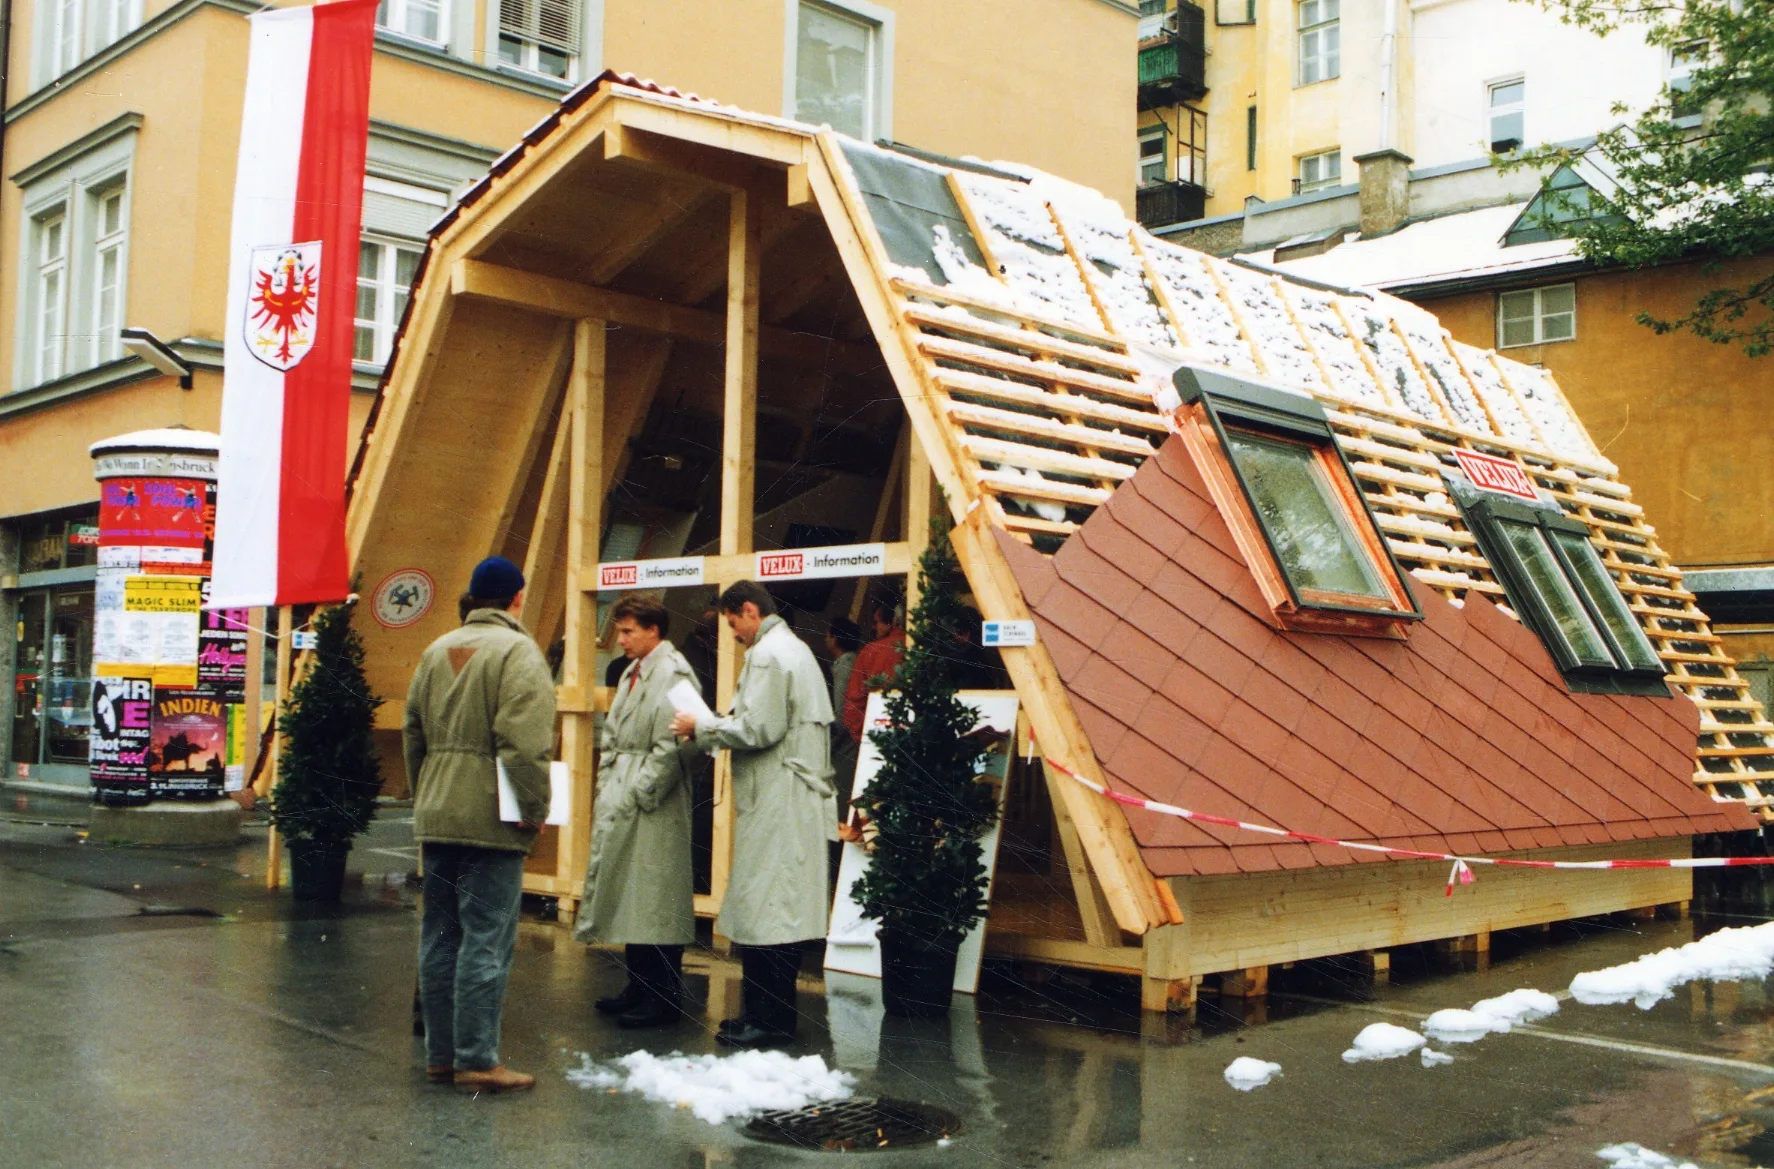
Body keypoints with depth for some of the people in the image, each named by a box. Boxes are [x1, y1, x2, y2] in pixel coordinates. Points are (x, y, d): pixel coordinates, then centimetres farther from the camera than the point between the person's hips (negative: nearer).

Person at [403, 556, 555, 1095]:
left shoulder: (436, 651, 13)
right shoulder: (517, 651, -10)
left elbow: (414, 733, 17)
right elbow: (525, 742, -19)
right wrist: (535, 808, -12)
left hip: (436, 816, 7)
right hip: (491, 820, -7)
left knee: (440, 935, 12)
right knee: (486, 939, -3)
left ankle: (440, 1053, 19)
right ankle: (476, 1060, -1)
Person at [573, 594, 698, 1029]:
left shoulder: (673, 673, -13)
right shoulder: (632, 673, 17)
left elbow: (670, 747, -19)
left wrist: (638, 795, -15)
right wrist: (605, 790, 13)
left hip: (652, 809, -10)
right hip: (620, 804, 10)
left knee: (656, 897, -4)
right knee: (628, 894, 13)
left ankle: (664, 997, 4)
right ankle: (640, 988, 23)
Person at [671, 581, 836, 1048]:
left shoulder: (766, 653, -11)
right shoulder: (795, 649, 21)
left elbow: (761, 728, -19)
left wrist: (703, 728, -7)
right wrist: (711, 729, 16)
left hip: (775, 803, -10)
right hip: (796, 799, 10)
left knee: (764, 909, -7)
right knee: (781, 909, 12)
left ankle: (769, 1018, -4)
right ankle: (774, 1010, 18)